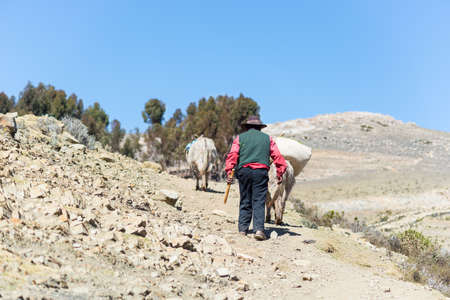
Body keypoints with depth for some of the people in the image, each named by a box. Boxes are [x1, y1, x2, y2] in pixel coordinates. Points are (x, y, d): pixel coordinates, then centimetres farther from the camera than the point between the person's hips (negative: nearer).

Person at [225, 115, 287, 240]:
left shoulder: (240, 138, 12)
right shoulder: (267, 138, 15)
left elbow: (232, 155, -2)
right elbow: (277, 156, 7)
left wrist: (229, 172, -7)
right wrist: (280, 173, 8)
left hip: (244, 171, 1)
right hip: (261, 172, -1)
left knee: (245, 201, 10)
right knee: (259, 202, -1)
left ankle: (243, 229, 11)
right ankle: (259, 229, -13)